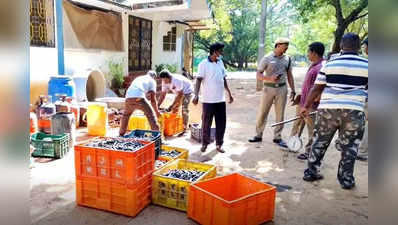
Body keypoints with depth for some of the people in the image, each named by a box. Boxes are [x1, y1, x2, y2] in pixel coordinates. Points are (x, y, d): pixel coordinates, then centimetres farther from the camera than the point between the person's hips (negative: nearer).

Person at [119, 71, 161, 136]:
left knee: (126, 115, 29)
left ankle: (121, 133, 34)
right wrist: (157, 111, 22)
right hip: (138, 98, -5)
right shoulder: (152, 81, 19)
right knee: (151, 114, 6)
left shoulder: (138, 78, 37)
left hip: (129, 97, 5)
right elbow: (153, 99, 11)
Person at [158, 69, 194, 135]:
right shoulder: (164, 82, -15)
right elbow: (162, 95, -10)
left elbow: (180, 95, -35)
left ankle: (184, 128, -10)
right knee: (175, 108, 2)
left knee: (184, 109, -15)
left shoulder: (177, 80, -36)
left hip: (187, 91, -7)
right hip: (179, 93, 7)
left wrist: (171, 106, -36)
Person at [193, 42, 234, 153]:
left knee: (221, 123, 8)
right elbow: (199, 80, -11)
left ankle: (219, 144, 21)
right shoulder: (204, 64, -7)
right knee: (206, 123, 5)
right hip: (208, 99, -5)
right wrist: (196, 95, -22)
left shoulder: (220, 63, 11)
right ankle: (204, 144, 21)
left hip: (221, 99, 5)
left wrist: (229, 93, 16)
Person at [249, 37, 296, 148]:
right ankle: (258, 135, 16)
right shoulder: (267, 58, -4)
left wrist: (293, 90, 8)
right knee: (262, 113, 2)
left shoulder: (287, 59, 9)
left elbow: (289, 75, 14)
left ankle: (277, 137, 17)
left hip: (282, 89, 3)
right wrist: (270, 78, -22)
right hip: (268, 88, -3)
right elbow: (258, 75, -6)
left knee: (280, 114, 6)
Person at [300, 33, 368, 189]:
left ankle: (311, 172, 24)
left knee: (319, 143, 14)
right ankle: (346, 180, 20)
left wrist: (306, 106, 13)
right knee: (349, 147, 12)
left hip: (327, 109, 1)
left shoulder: (329, 64, 4)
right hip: (353, 111, -1)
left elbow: (316, 89, 4)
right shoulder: (366, 65, 3)